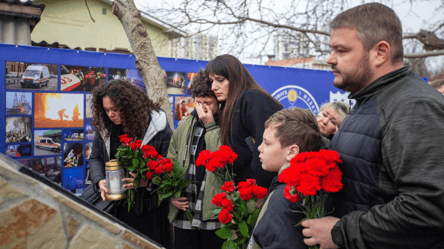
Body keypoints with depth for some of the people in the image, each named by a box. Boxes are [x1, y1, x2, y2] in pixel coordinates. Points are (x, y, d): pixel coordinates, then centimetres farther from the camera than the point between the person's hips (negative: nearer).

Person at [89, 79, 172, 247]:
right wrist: (99, 181, -8)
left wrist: (147, 182, -26)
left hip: (148, 204, -4)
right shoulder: (104, 126, 1)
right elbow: (95, 158, 11)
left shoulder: (158, 126, -14)